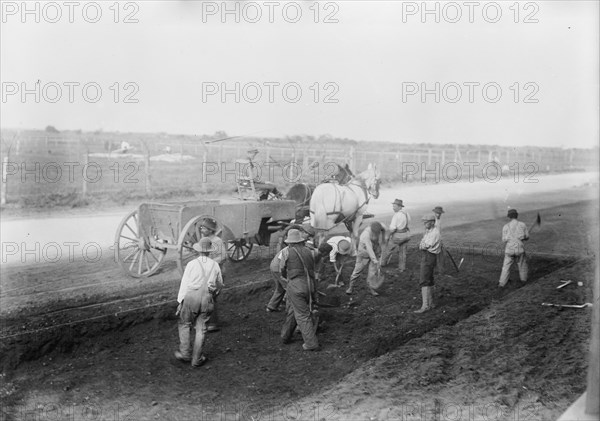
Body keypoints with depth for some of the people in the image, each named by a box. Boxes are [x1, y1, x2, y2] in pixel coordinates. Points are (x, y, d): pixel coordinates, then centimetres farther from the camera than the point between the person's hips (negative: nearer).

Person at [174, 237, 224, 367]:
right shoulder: (215, 265, 3)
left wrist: (180, 301, 1)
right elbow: (219, 284, 15)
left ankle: (185, 353, 12)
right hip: (207, 299, 2)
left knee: (185, 324, 15)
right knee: (201, 328, 8)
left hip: (191, 297, -2)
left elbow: (184, 283, -5)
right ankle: (196, 359, 12)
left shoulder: (192, 264, -6)